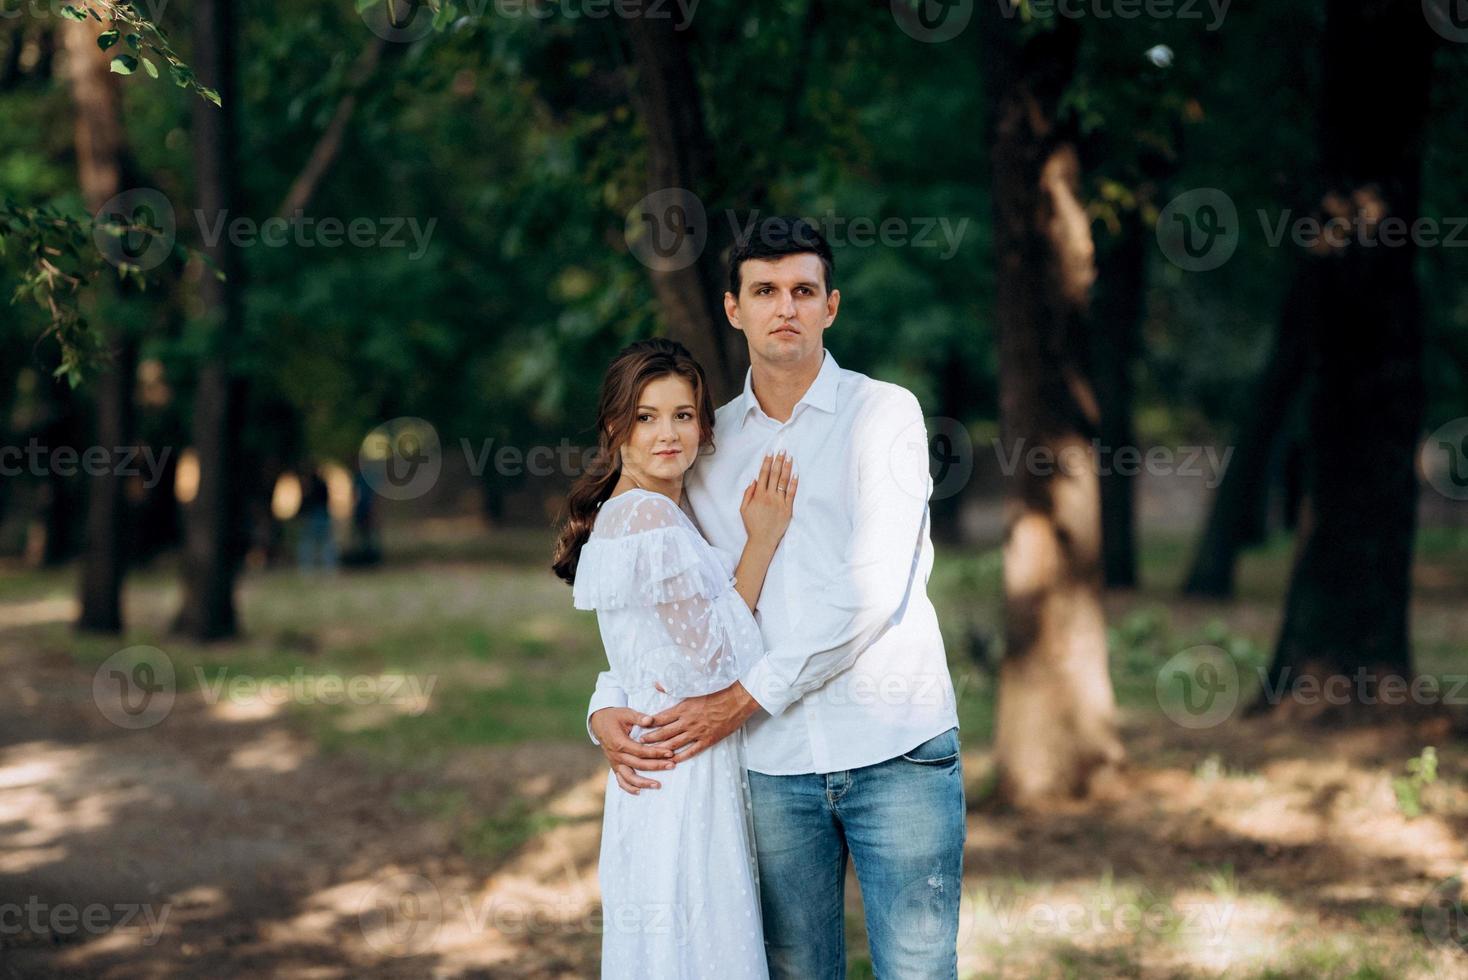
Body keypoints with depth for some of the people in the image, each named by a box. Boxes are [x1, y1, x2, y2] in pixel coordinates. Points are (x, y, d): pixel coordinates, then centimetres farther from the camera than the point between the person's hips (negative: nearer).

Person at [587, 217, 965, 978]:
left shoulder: (884, 413, -1)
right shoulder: (708, 444, 12)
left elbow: (873, 587, -12)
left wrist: (746, 696, -13)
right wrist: (607, 706, -2)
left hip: (895, 748, -3)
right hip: (775, 764, 4)